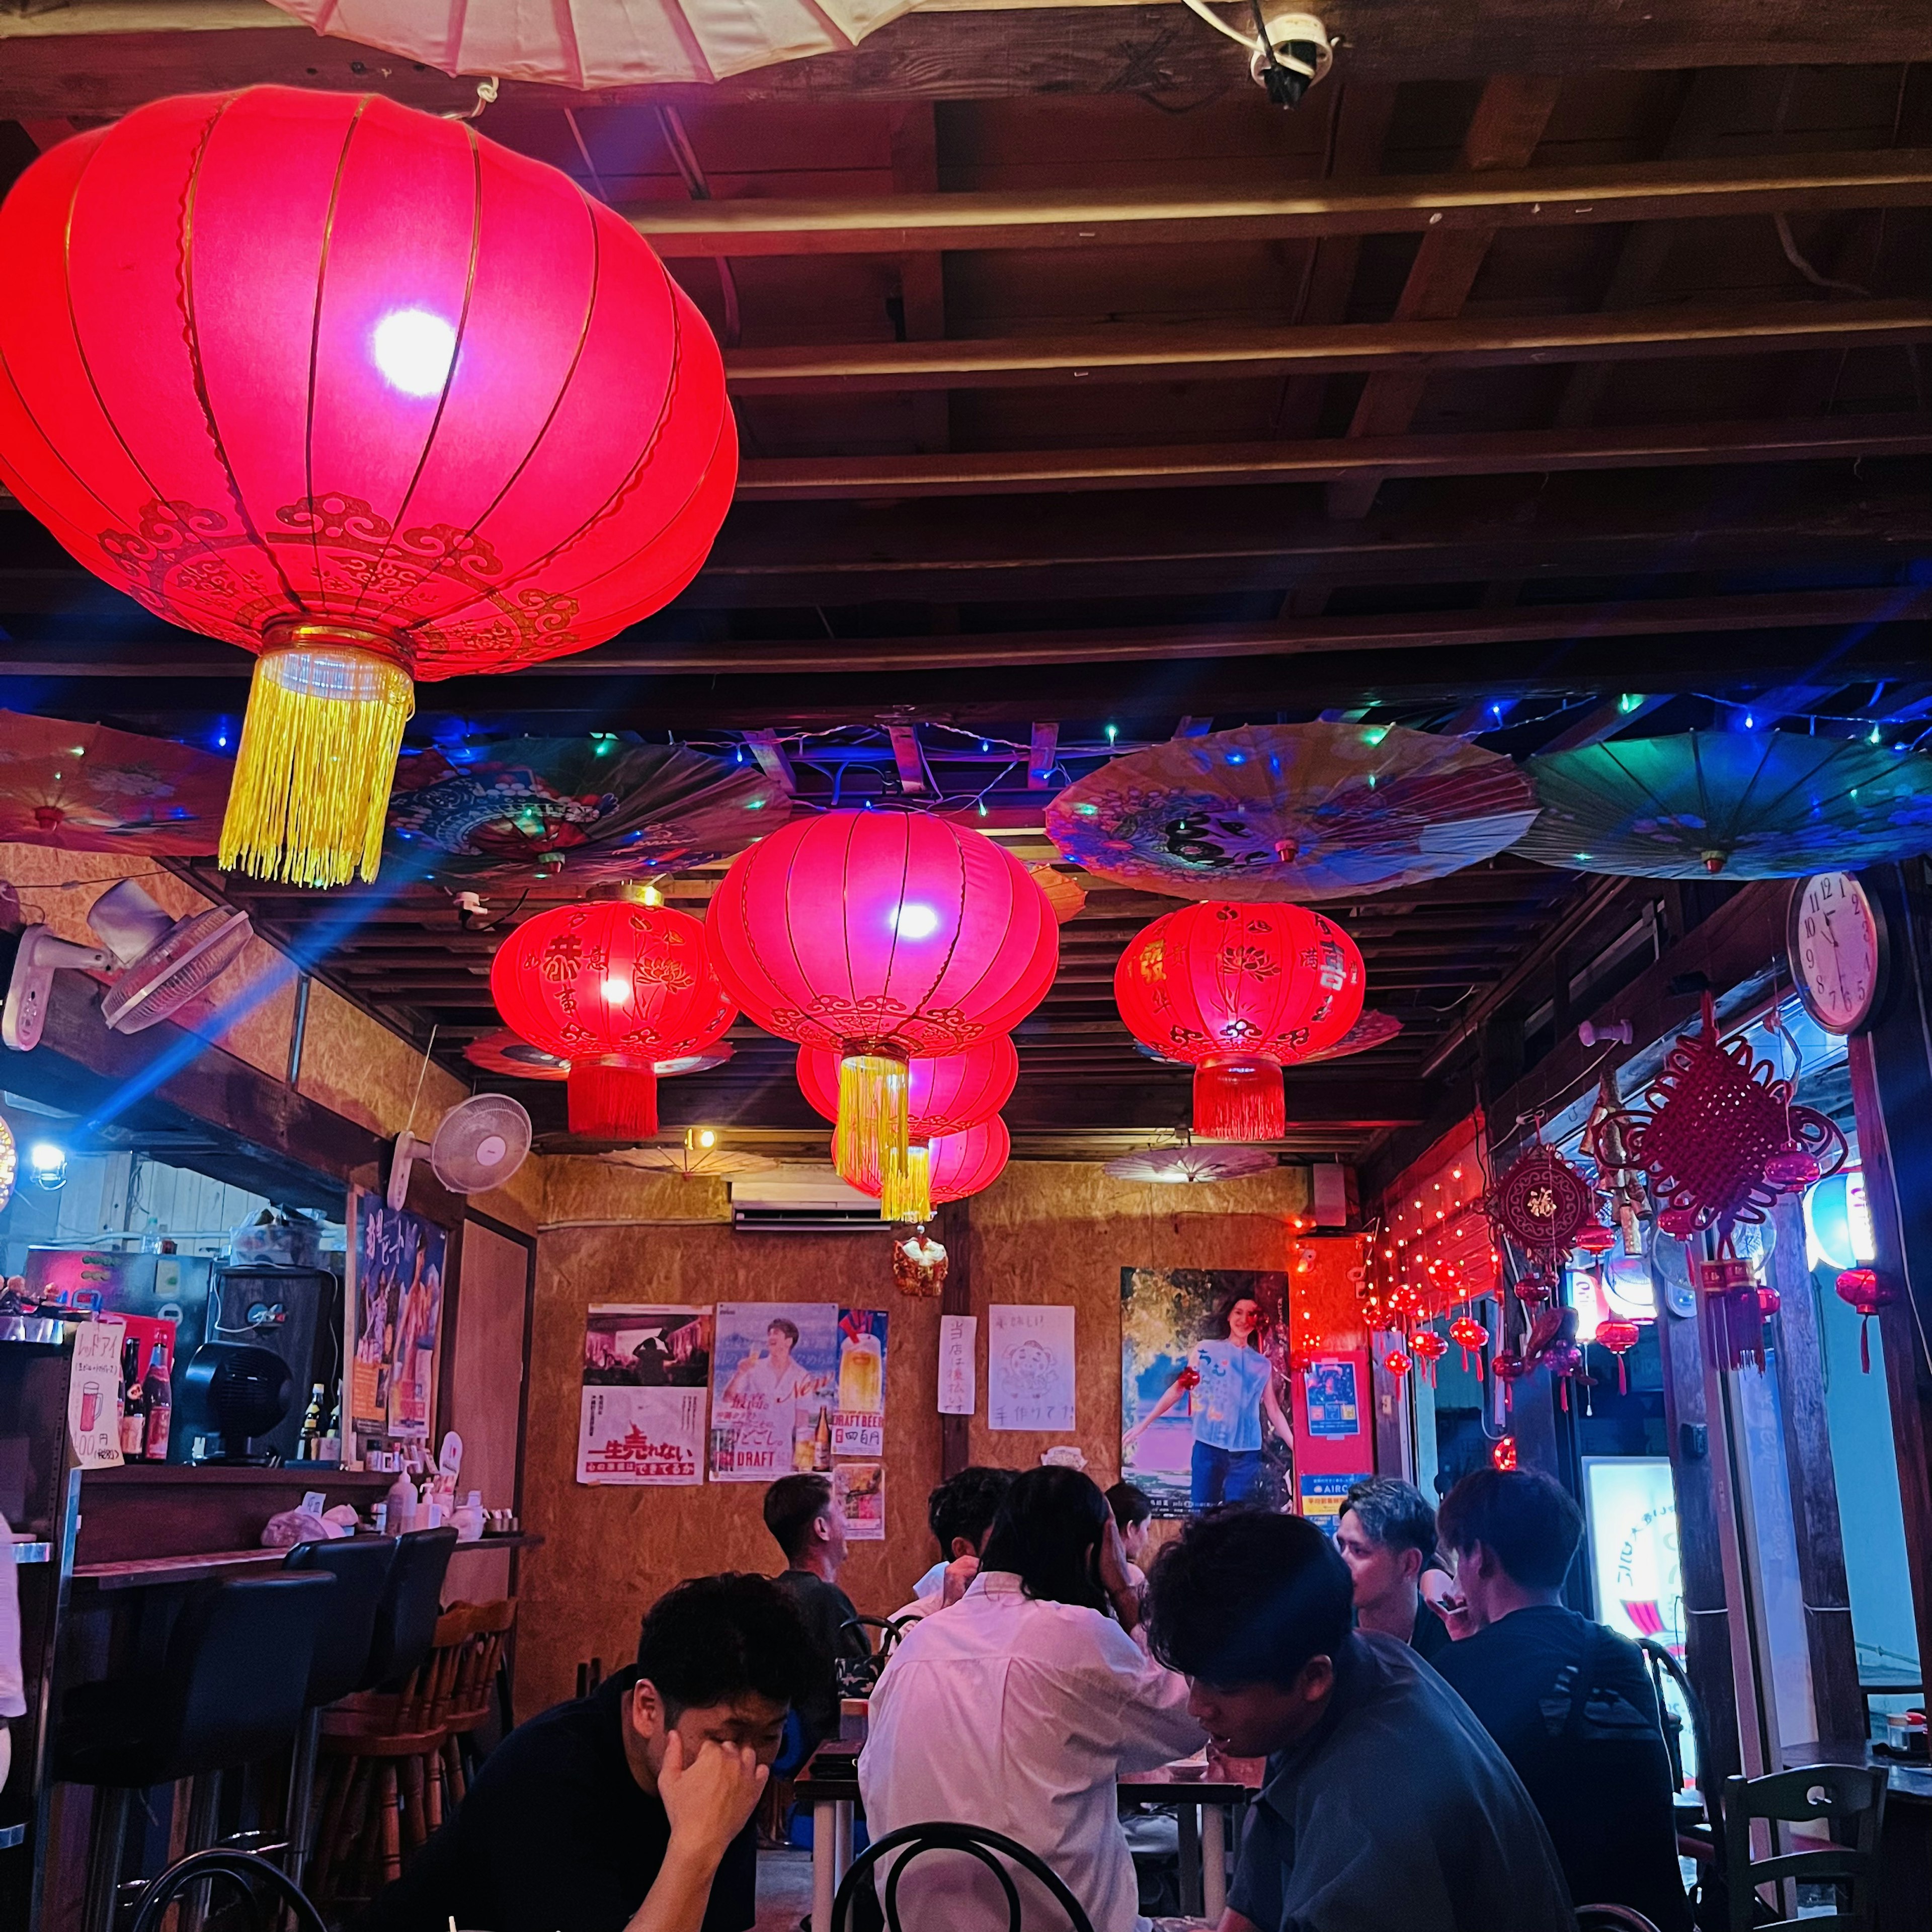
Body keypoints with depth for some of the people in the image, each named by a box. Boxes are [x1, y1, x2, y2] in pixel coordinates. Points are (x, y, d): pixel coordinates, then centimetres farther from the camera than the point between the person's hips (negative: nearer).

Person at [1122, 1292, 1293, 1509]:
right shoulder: (1206, 1350, 4)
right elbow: (1178, 1389, 4)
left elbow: (1274, 1411, 12)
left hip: (1246, 1450, 2)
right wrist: (1144, 1423, 1)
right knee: (1202, 1510, -1)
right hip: (1208, 1445, -1)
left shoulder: (1263, 1364, 10)